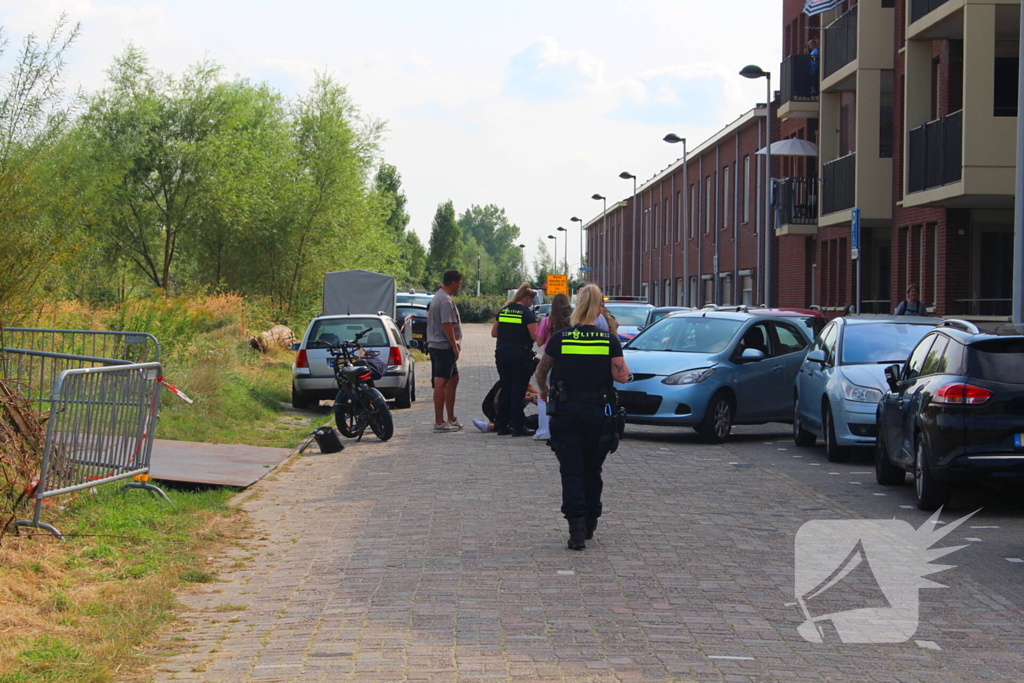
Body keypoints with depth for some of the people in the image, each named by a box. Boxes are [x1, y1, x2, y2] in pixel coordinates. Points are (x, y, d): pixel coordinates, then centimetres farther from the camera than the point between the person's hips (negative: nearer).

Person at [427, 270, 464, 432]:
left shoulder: (437, 297, 18)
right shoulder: (446, 300, -16)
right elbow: (447, 325, -22)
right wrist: (455, 346, -17)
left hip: (435, 344, 11)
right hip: (444, 347, -11)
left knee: (453, 379, 17)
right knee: (441, 383, -9)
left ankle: (451, 419, 22)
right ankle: (439, 422, -9)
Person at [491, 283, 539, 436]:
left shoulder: (503, 311, 8)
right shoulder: (527, 313, -10)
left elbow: (494, 333, 10)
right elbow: (534, 336, -14)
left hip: (502, 353, 6)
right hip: (520, 355, -6)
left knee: (505, 389, 13)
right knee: (518, 390, 0)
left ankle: (501, 425, 15)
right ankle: (517, 426, 1)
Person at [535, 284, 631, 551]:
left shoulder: (560, 338, -2)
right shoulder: (610, 341, -4)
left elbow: (540, 372, 11)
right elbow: (621, 376, -12)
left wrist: (543, 389, 32)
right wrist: (623, 367, 11)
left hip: (566, 412, -1)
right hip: (599, 412, 1)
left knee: (571, 471, 0)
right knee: (592, 470, 17)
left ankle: (576, 527, -14)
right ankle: (589, 525, 28)